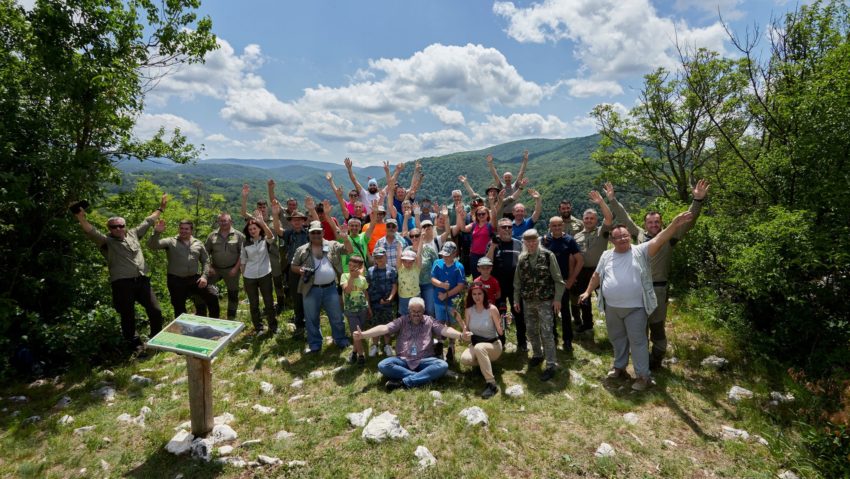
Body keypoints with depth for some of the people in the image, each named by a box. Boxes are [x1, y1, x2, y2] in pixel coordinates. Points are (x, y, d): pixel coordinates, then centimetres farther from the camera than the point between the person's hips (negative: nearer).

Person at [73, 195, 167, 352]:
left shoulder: (133, 234, 15)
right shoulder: (107, 241, 2)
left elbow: (148, 222, 24)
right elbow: (91, 232, -14)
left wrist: (160, 208, 30)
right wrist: (81, 218, -31)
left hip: (142, 281, 4)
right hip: (122, 284, -4)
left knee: (155, 311, 6)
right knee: (128, 316, 7)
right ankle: (133, 344, 25)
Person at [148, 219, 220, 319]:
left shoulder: (198, 243, 8)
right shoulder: (171, 242, -1)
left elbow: (205, 261, 10)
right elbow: (152, 245, -14)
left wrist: (204, 276, -3)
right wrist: (157, 232, -31)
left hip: (194, 279, 2)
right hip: (176, 281, -2)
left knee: (213, 296, -5)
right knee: (180, 310, 7)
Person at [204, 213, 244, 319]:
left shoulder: (238, 235, -4)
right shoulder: (212, 235, 4)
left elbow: (242, 253, -7)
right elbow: (206, 252, 7)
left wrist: (236, 268, -13)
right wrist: (209, 267, -3)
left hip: (231, 270, -2)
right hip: (215, 269, 2)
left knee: (233, 295, 6)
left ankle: (231, 319, 20)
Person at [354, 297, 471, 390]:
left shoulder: (430, 321, 8)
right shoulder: (401, 321, 8)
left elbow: (444, 330, -7)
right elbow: (384, 328, -5)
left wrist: (461, 335, -28)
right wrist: (363, 334, -20)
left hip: (424, 361, 0)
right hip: (402, 360, 0)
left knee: (443, 365, -28)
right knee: (383, 365, -26)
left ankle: (404, 382, -30)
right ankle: (422, 377, -24)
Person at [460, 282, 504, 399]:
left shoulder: (492, 309, -16)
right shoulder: (469, 310, -4)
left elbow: (500, 333, -15)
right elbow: (466, 331, 4)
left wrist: (501, 328, -36)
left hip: (493, 345, -4)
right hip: (476, 345, 4)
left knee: (479, 347, -38)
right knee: (464, 359, -27)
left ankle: (492, 384, -30)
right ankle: (484, 364, 7)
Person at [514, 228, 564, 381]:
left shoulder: (548, 256, -8)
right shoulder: (521, 258, 4)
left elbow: (558, 280, -5)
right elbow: (517, 281, 10)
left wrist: (557, 299, -9)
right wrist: (516, 299, 9)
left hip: (545, 301, -4)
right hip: (527, 301, 4)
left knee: (546, 333, -5)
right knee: (531, 331, 14)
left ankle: (551, 364, 3)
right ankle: (537, 355, 35)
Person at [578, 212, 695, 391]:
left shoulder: (640, 251, -7)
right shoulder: (606, 256, 5)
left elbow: (658, 240, -22)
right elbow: (596, 276, 15)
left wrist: (674, 224, -35)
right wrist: (588, 292, 13)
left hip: (635, 307, -4)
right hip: (612, 307, 4)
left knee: (637, 341, 3)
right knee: (617, 339, 19)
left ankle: (643, 376, 15)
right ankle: (619, 367, 37)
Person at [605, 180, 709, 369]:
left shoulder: (668, 237, -3)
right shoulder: (639, 234, 5)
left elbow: (687, 221, -11)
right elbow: (624, 218, 12)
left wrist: (698, 200, -22)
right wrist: (612, 200, 12)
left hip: (658, 288, -3)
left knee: (657, 326, 8)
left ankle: (656, 358, 25)